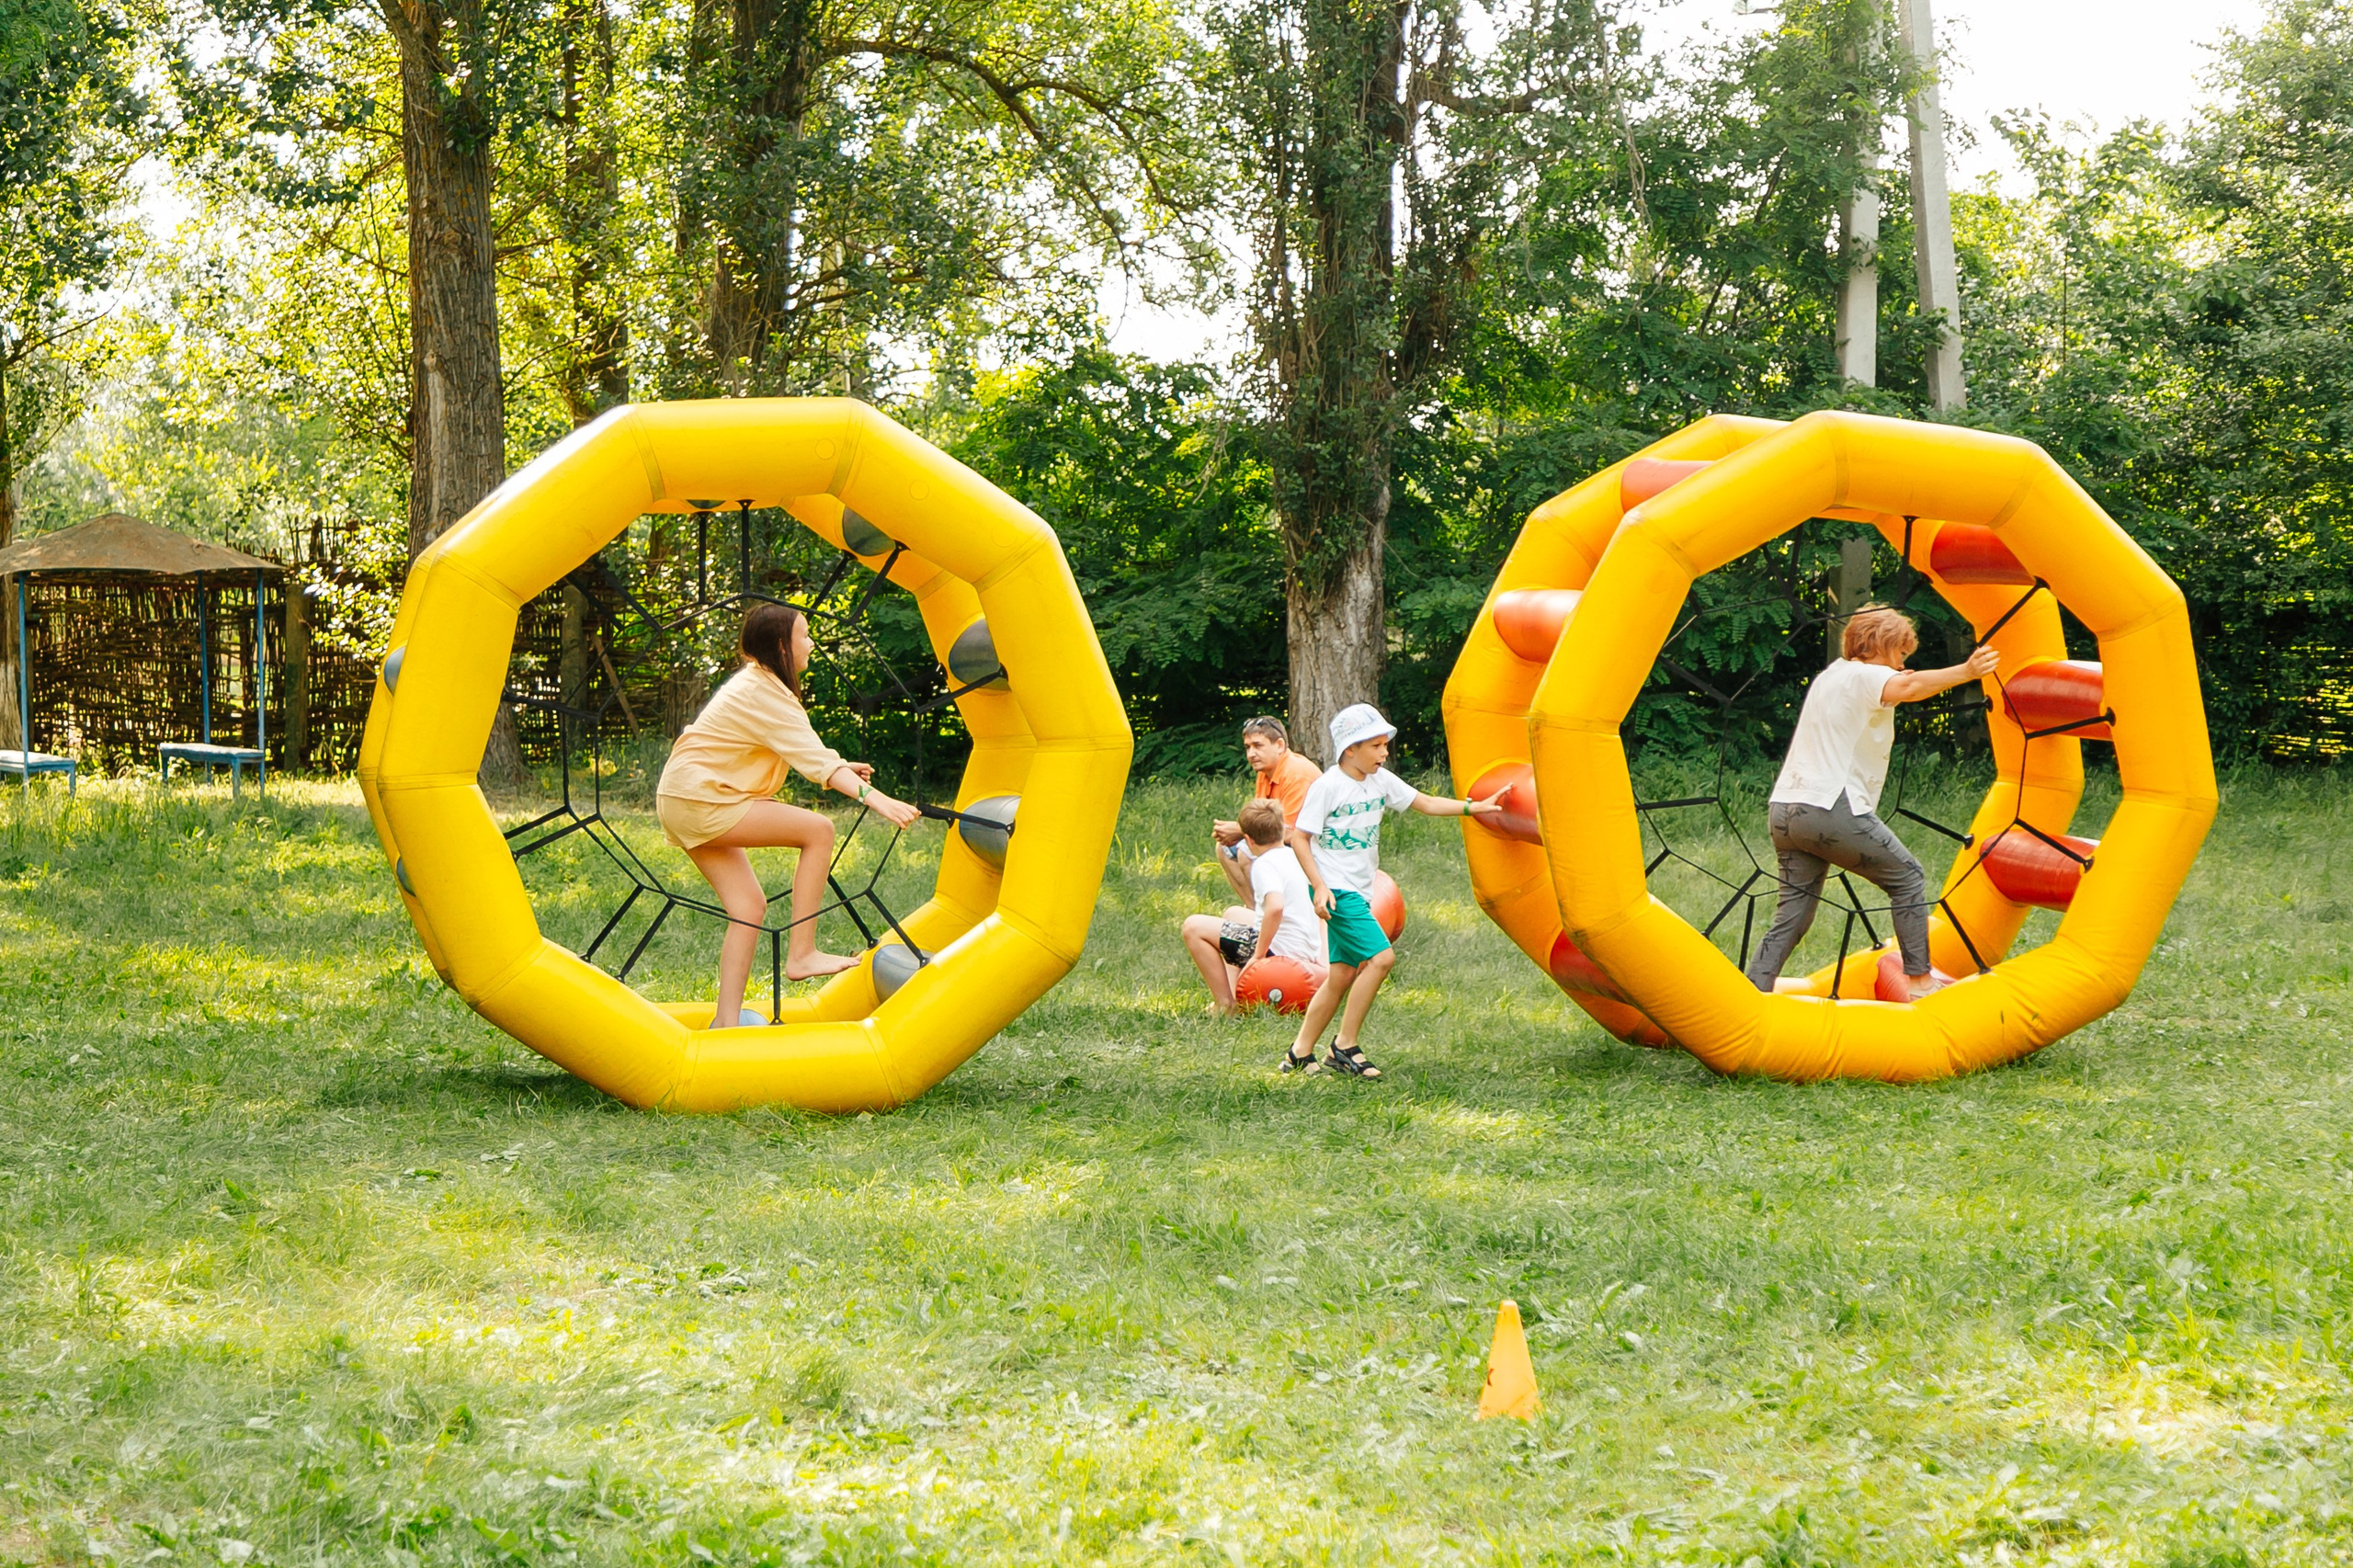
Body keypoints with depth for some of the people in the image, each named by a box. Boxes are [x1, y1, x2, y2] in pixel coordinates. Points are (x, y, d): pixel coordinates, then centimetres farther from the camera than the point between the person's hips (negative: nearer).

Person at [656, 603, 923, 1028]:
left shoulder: (756, 683, 16)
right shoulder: (763, 694, -16)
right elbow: (813, 758, -25)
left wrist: (839, 768, 16)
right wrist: (873, 797, -33)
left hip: (684, 803, 10)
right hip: (700, 801, -10)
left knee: (749, 907, 5)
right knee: (819, 830, -14)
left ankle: (727, 1021, 1)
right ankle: (801, 954, -12)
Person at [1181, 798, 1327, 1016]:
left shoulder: (1265, 864, -15)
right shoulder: (1296, 858, 13)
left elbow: (1275, 907, -33)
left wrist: (1258, 955, -24)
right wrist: (1321, 960, 17)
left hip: (1280, 950, -9)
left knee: (1193, 927, -5)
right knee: (1233, 914, 32)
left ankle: (1225, 1004, -5)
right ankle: (1233, 992, 23)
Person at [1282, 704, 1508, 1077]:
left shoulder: (1381, 780, 7)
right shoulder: (1328, 787, -13)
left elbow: (1425, 803, 13)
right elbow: (1299, 837, -11)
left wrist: (1473, 807, 4)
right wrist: (1319, 886, -19)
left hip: (1358, 891, 8)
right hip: (1336, 889, -8)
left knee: (1343, 975, 9)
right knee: (1381, 956, -18)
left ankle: (1299, 1054, 19)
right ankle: (1345, 1046, -9)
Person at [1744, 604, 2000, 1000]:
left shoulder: (1831, 675, 24)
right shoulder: (1862, 676, -4)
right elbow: (1908, 688, -23)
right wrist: (1966, 672, -27)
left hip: (1785, 807, 9)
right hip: (1829, 808, -9)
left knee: (1793, 914, 7)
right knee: (1907, 879, 6)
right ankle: (1919, 979, 6)